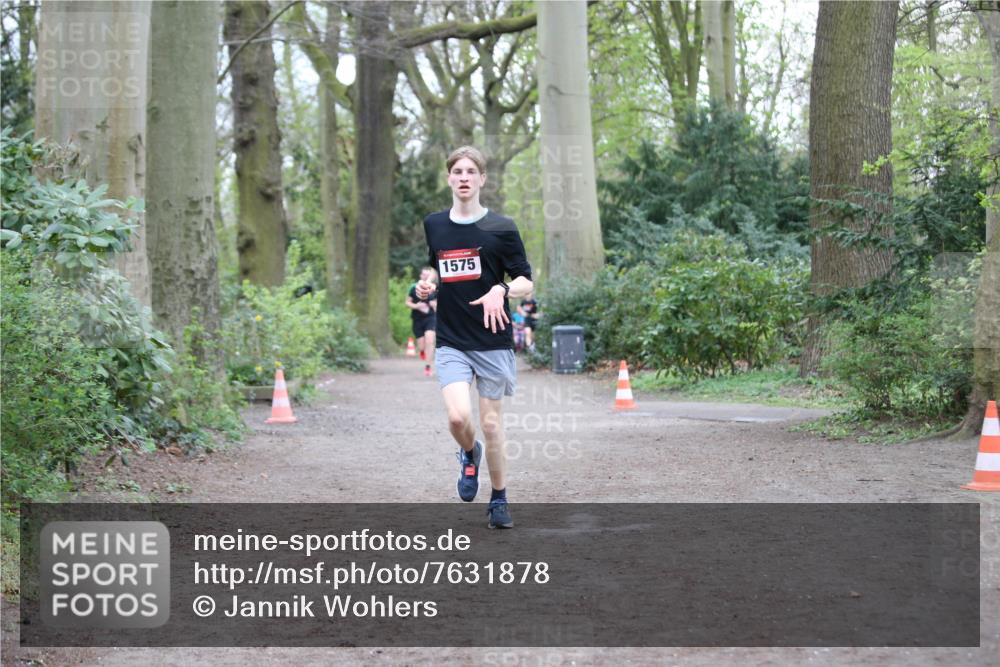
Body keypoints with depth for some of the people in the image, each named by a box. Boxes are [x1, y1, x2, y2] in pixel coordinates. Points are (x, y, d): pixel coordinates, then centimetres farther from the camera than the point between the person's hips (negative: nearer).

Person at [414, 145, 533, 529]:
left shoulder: (501, 228, -4)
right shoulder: (433, 226, 8)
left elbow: (526, 282, -3)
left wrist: (501, 290, -23)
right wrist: (426, 286, 3)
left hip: (493, 342, -2)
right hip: (451, 343, 2)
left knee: (491, 425, 3)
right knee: (458, 417, -17)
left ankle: (499, 500, 22)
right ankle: (470, 455, 18)